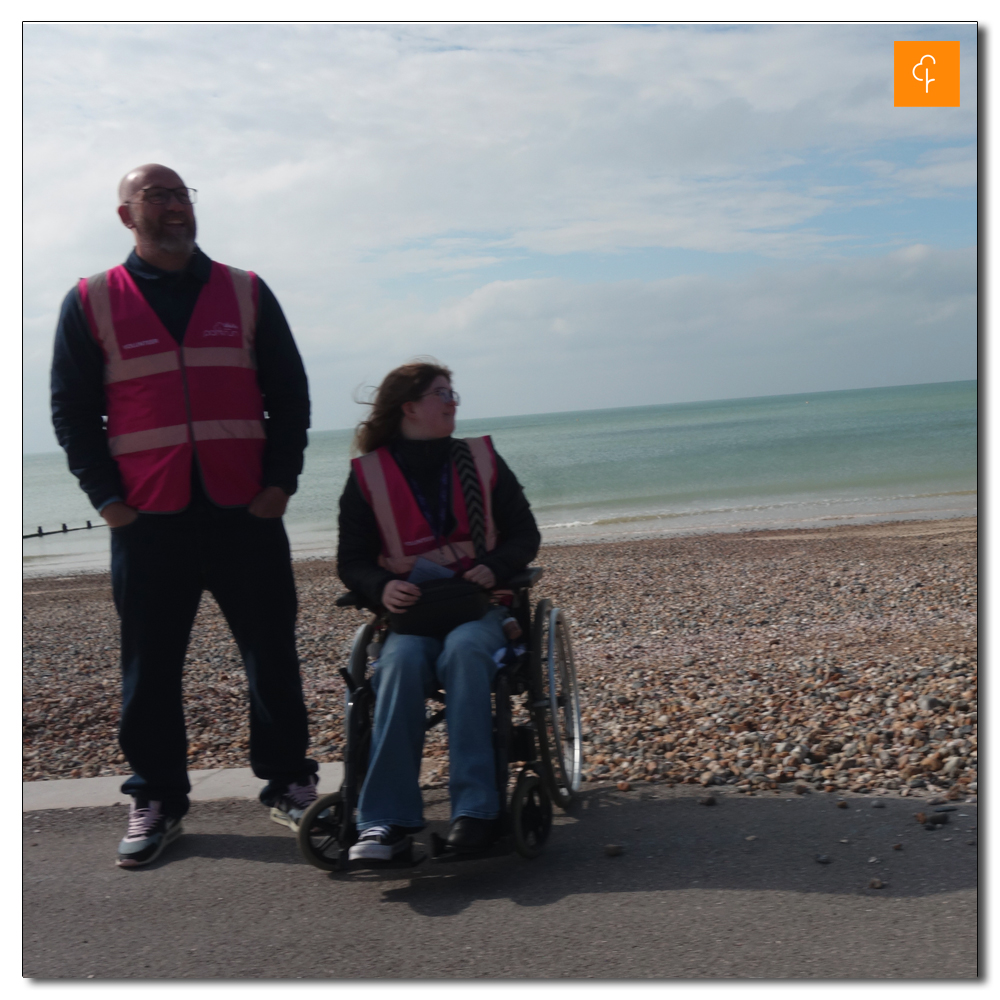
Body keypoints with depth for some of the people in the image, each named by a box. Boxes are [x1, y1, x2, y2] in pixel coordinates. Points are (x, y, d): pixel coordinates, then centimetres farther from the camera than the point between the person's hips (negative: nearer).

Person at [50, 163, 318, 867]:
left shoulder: (245, 293, 9)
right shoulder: (91, 302, 6)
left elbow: (290, 395, 9)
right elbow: (72, 410, 6)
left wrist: (281, 481, -2)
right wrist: (106, 497, -4)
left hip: (246, 512, 1)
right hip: (148, 520, 0)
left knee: (273, 657, 5)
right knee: (150, 670, 6)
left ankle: (288, 782, 20)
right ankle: (156, 801, 19)